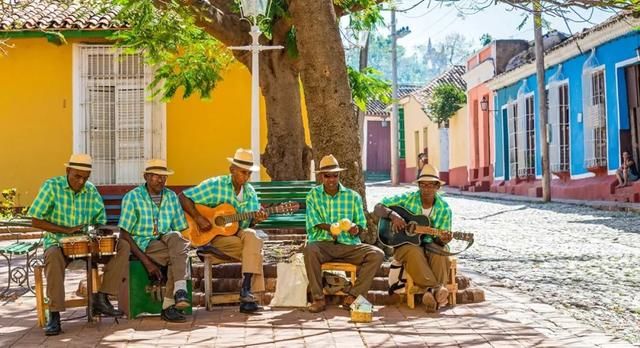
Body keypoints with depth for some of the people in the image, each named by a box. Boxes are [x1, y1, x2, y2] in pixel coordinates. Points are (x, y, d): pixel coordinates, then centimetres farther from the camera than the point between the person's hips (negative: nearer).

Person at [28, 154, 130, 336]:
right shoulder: (51, 186, -7)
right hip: (57, 242, -4)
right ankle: (54, 314, -32)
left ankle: (101, 299, -17)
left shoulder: (91, 190, 5)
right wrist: (67, 230, -19)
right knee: (53, 255, -40)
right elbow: (35, 221, -11)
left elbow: (100, 221, 10)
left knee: (123, 246, -16)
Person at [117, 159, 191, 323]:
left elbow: (180, 229, 13)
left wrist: (181, 246, -11)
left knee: (175, 237, -32)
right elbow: (124, 236, -8)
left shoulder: (171, 196, 11)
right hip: (142, 245, -4)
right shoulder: (132, 197, -3)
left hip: (165, 241, 4)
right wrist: (146, 262, -17)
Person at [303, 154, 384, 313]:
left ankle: (352, 296, -18)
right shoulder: (313, 195, 7)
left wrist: (356, 229, -15)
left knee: (377, 254, -23)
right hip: (322, 244, -2)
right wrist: (328, 228, -26)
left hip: (348, 245, 2)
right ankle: (318, 299, -24)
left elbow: (361, 224, 10)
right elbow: (314, 222, -5)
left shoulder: (353, 196, 10)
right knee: (309, 250, -36)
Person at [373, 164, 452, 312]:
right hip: (405, 243, -1)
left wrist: (443, 239, -23)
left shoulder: (444, 209, 1)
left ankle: (433, 293, -40)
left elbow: (441, 239, 2)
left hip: (429, 244, 2)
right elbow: (378, 208, -5)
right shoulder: (407, 199, -3)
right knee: (414, 252, -37)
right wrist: (393, 215, -25)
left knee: (440, 252, -33)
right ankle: (437, 288, -43)